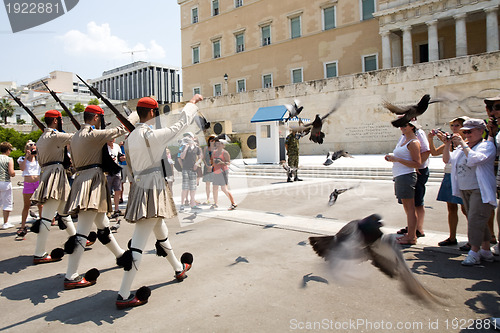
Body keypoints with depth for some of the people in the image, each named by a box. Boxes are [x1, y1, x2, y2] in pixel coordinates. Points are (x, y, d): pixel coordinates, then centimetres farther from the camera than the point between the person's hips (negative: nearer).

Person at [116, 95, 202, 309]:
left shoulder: (131, 137, 9)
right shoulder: (153, 135, -16)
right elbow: (181, 124, -6)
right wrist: (192, 102, 8)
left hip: (138, 186, 9)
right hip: (153, 189, -9)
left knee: (161, 232, 23)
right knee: (139, 241, -6)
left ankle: (179, 269, 43)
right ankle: (123, 296, 0)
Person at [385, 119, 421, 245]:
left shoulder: (413, 142, -11)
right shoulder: (404, 140, 18)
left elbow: (417, 163, -18)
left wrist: (397, 159, -21)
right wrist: (392, 158, 8)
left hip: (406, 176, -10)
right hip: (400, 177, 10)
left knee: (410, 207, -5)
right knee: (407, 207, 14)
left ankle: (411, 237, 0)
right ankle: (410, 233, 23)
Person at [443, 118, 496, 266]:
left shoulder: (487, 146, -6)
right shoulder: (463, 147, 14)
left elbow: (474, 159, -24)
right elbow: (447, 159, 9)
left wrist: (463, 143, -17)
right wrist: (448, 144, -2)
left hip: (480, 190, -7)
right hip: (464, 190, 7)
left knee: (475, 219, -12)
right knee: (478, 221, 12)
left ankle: (474, 253, -7)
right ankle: (486, 252, 22)